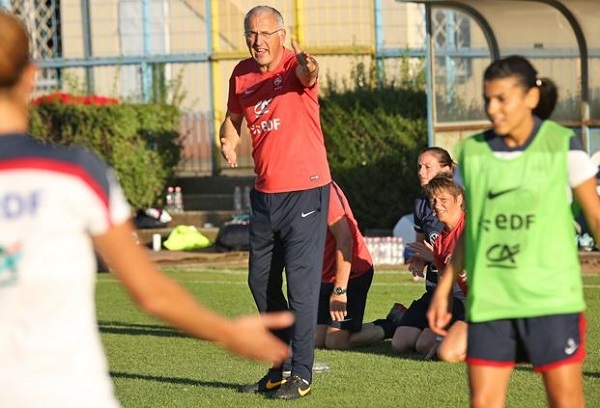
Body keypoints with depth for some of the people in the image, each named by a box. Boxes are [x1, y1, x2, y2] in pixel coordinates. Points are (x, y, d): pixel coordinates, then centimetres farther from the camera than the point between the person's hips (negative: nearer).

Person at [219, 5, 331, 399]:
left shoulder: (295, 66, -13)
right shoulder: (242, 74, 6)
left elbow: (307, 78, -38)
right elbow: (234, 117, 23)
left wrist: (309, 71, -62)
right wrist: (229, 141, 2)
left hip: (304, 191, -7)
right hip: (265, 192, 7)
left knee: (301, 282, -6)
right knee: (261, 281, 14)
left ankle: (302, 375, 1)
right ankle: (279, 369, 27)